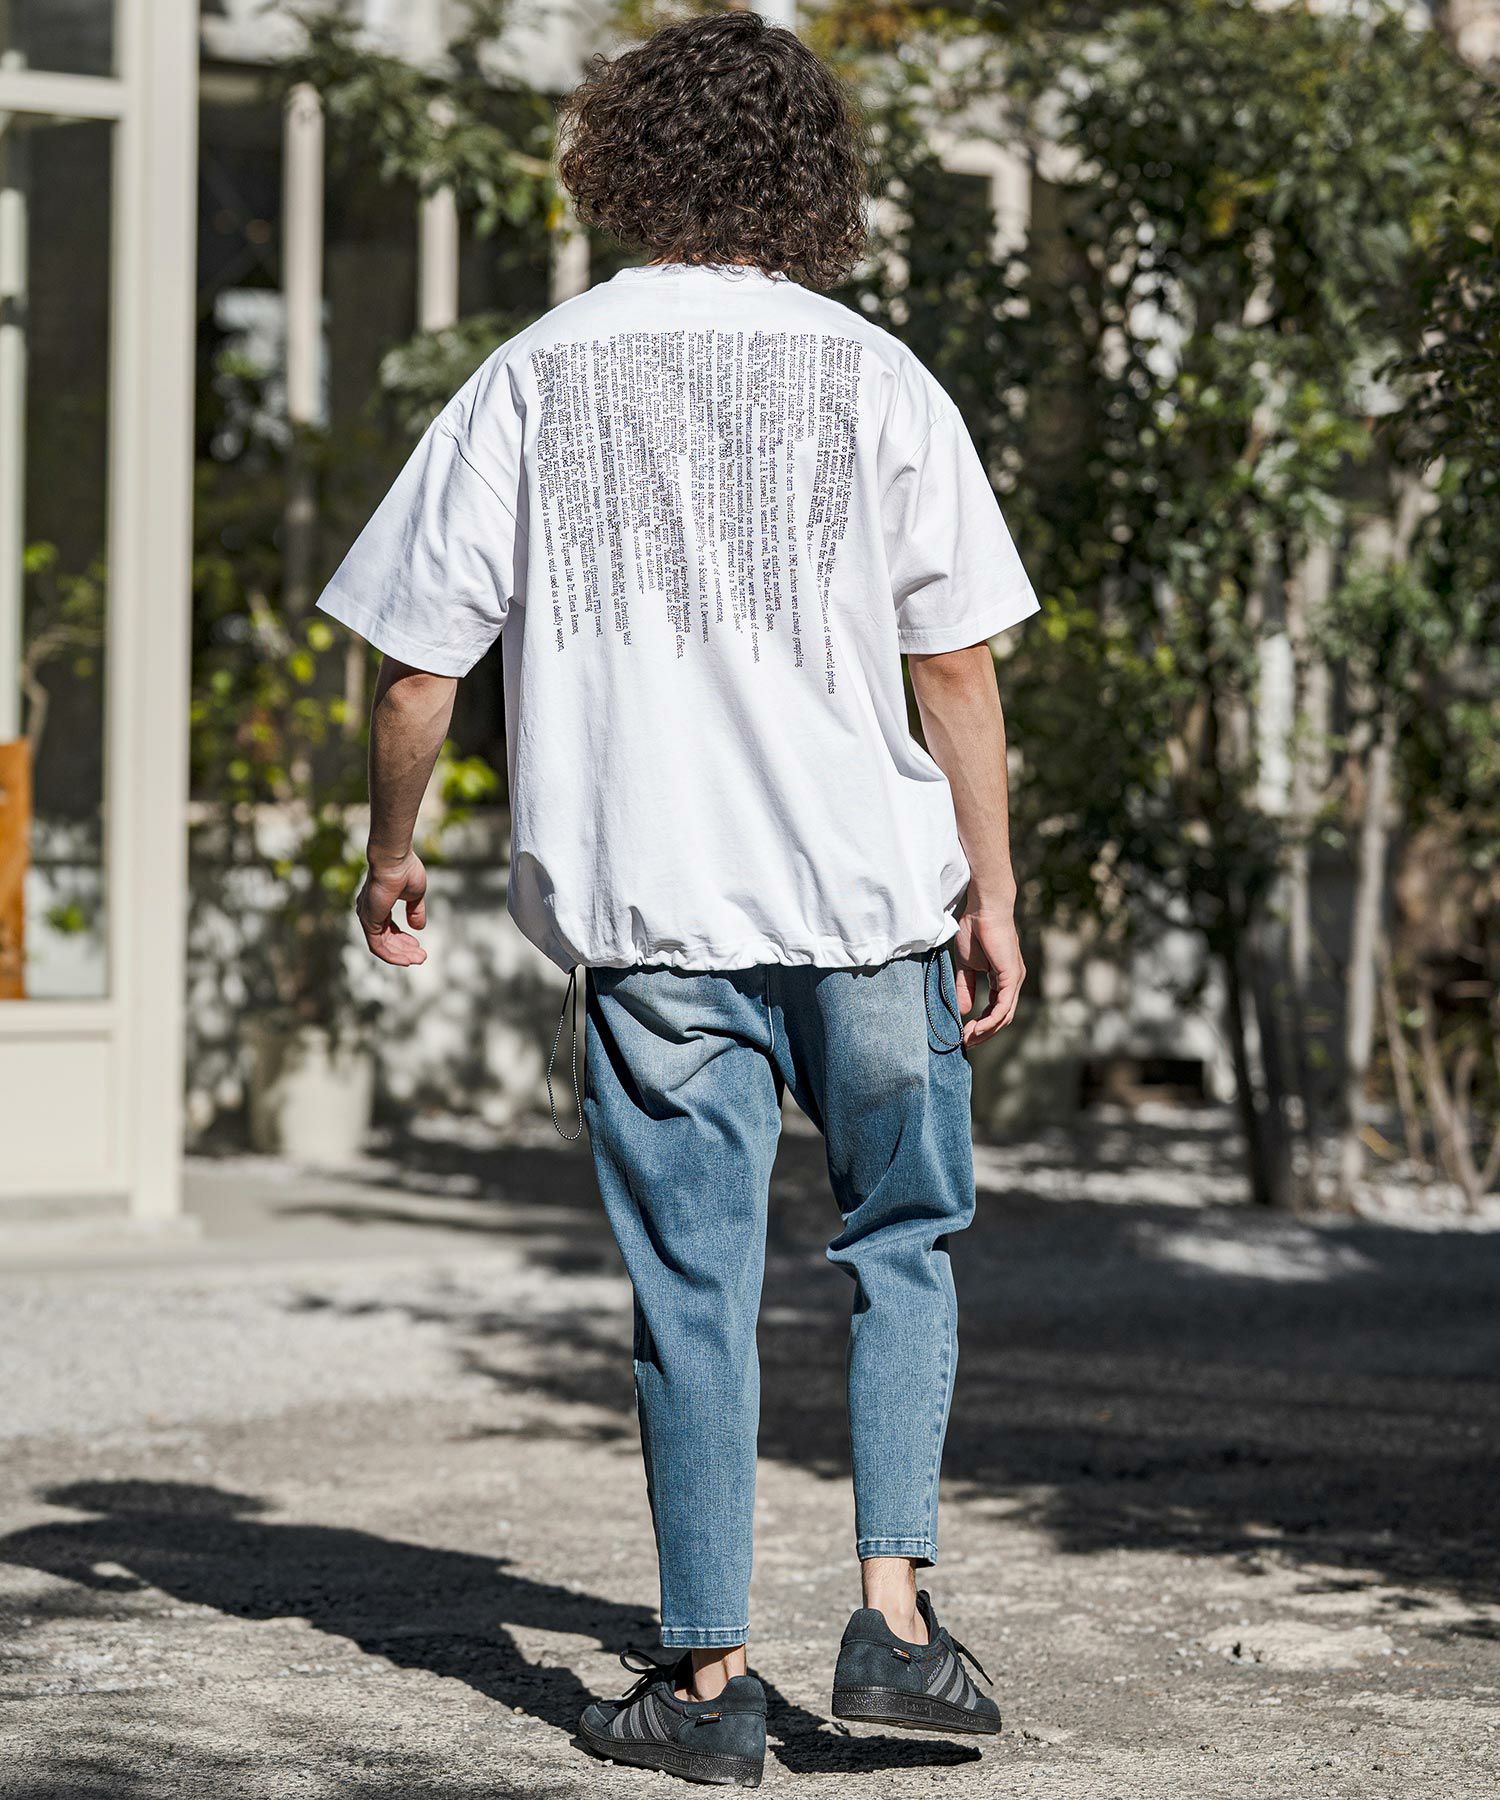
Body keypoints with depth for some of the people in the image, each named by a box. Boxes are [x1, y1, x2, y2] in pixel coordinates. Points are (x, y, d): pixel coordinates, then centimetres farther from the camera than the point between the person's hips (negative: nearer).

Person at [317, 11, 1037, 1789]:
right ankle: (893, 1610, 6)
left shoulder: (533, 378, 0)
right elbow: (957, 658, -1)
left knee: (694, 1283, 7)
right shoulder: (871, 375, 0)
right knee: (900, 1240, 16)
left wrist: (389, 851, 16)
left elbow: (416, 657, 1)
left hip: (649, 906, 0)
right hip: (868, 882, 0)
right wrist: (992, 890, 7)